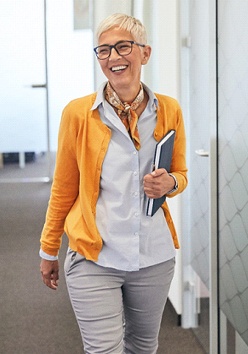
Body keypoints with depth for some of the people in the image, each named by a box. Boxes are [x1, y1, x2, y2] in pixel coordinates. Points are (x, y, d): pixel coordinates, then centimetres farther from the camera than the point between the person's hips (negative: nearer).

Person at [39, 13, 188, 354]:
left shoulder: (169, 111, 1)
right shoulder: (78, 112, -6)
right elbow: (63, 188, 3)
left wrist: (169, 183, -9)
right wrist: (49, 250, 8)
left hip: (154, 258, 3)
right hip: (94, 259, -3)